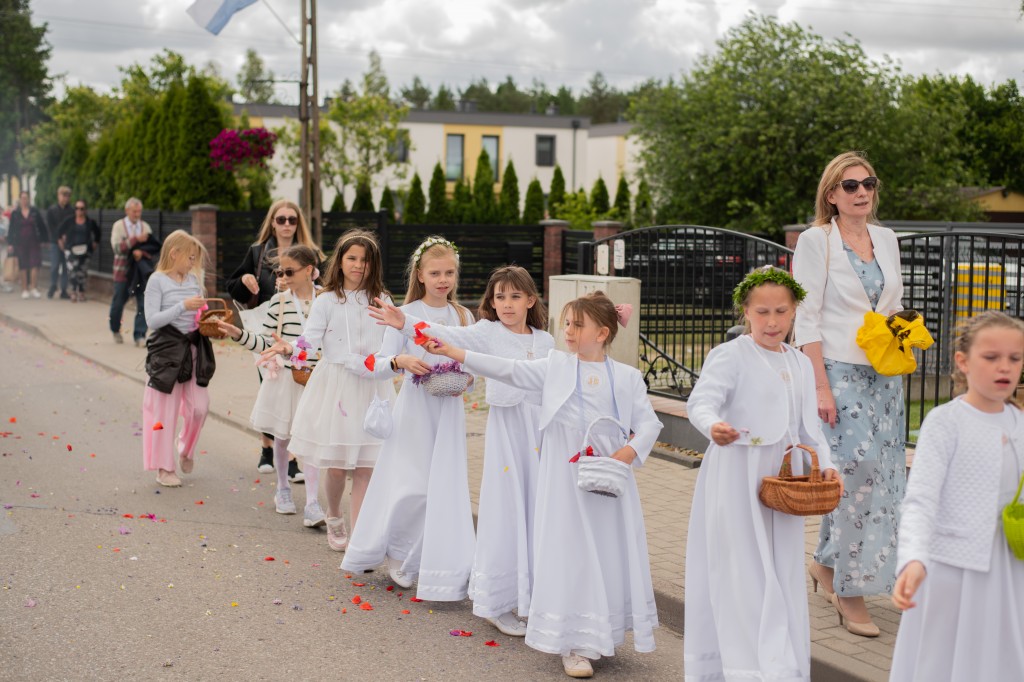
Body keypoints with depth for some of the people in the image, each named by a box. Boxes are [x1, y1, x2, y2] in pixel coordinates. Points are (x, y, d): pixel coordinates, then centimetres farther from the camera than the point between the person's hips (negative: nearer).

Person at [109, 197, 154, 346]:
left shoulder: (145, 226, 5)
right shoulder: (119, 226, -1)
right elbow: (117, 247, -13)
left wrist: (141, 252, -22)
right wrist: (136, 239, -21)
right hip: (123, 271, -1)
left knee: (143, 304, -7)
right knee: (118, 303, 7)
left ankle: (139, 336, -2)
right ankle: (115, 330, 32)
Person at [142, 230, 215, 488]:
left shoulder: (194, 280, 8)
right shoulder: (157, 281, -9)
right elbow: (152, 320, -16)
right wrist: (183, 306, -22)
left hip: (193, 348, 5)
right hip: (167, 349, -5)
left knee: (200, 406, 3)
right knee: (165, 409, 3)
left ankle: (185, 447, 32)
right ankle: (164, 468, 13)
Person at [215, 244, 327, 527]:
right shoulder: (279, 302, -4)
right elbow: (265, 343, -1)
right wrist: (237, 334, -13)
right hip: (284, 378, 1)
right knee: (282, 436, 14)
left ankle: (312, 504, -6)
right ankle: (283, 489, 35)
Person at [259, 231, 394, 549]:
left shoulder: (380, 301, 8)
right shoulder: (326, 301, 0)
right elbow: (311, 341, -8)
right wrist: (290, 348, -26)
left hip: (372, 389, 2)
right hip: (336, 385, -2)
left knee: (365, 468, 0)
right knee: (337, 467, 3)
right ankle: (334, 517, 32)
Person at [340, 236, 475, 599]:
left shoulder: (463, 317, 7)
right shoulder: (406, 314, -4)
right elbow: (378, 365, -5)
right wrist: (400, 360, -25)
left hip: (449, 410, 3)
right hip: (415, 408, -3)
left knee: (446, 486, 0)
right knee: (412, 487, -5)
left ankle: (444, 570, 11)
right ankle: (396, 551, 22)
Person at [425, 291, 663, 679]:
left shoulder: (627, 377, 3)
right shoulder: (555, 367, 4)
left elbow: (648, 423, 1)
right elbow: (508, 371, 0)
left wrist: (629, 452, -18)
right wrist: (453, 353, -8)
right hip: (566, 479, 0)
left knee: (611, 555, 7)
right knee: (570, 556, 0)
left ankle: (603, 633, 25)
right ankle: (574, 645, 8)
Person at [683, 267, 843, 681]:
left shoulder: (800, 365, 13)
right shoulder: (730, 356, -9)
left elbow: (809, 425, 16)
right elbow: (701, 401, -22)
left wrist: (824, 463, 1)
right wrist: (714, 425, -44)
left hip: (782, 480, 7)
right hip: (736, 480, -6)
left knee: (782, 570, 12)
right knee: (744, 573, -5)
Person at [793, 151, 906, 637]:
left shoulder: (886, 239, 13)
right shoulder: (815, 241, -4)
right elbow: (806, 319, -9)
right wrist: (820, 387, -14)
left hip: (884, 375, 6)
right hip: (839, 372, -6)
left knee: (883, 476, 4)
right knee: (855, 474, -10)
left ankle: (826, 564, 24)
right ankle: (851, 593, 3)